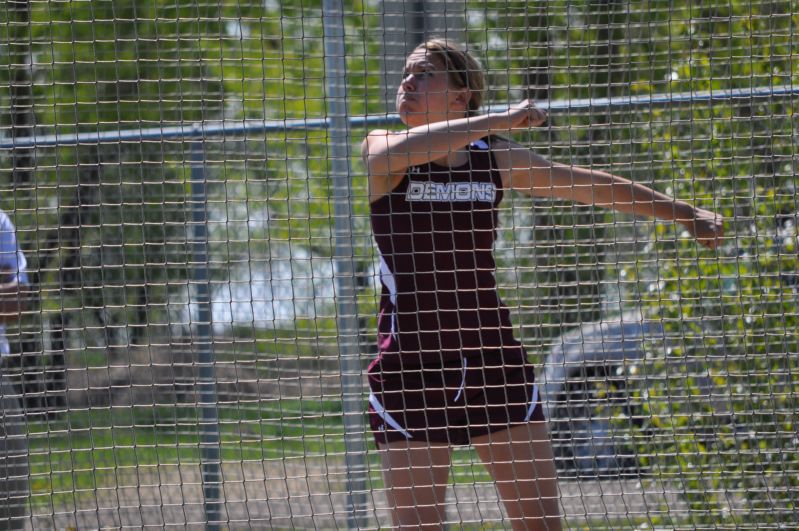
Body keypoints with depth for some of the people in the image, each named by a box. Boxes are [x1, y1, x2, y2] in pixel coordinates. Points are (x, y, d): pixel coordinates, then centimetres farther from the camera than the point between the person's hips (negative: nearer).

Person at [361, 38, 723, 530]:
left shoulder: (495, 158, 10)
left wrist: (685, 212, 25)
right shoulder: (379, 150, 0)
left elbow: (590, 185, 19)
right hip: (412, 363, -3)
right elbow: (401, 150, -24)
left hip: (493, 357, 3)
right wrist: (500, 119, -21)